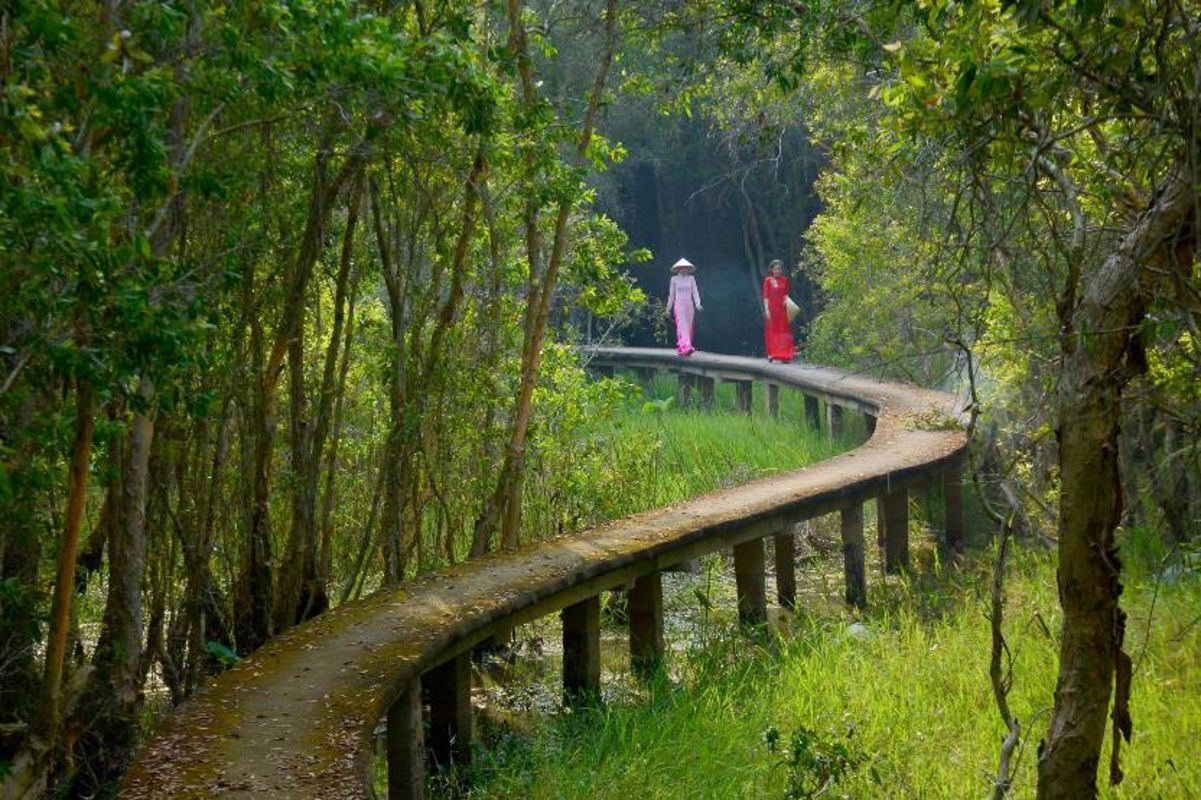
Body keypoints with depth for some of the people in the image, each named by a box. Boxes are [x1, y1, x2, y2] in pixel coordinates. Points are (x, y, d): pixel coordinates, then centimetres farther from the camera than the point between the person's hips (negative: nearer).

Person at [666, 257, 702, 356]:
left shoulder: (691, 278, 8)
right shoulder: (674, 279, 3)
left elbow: (695, 292, 1)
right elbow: (671, 294, 9)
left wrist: (698, 304, -16)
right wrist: (669, 308, 11)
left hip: (689, 305, 3)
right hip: (679, 305, -3)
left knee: (688, 328, 6)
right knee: (682, 326, -16)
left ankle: (680, 349, 18)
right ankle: (686, 348, -28)